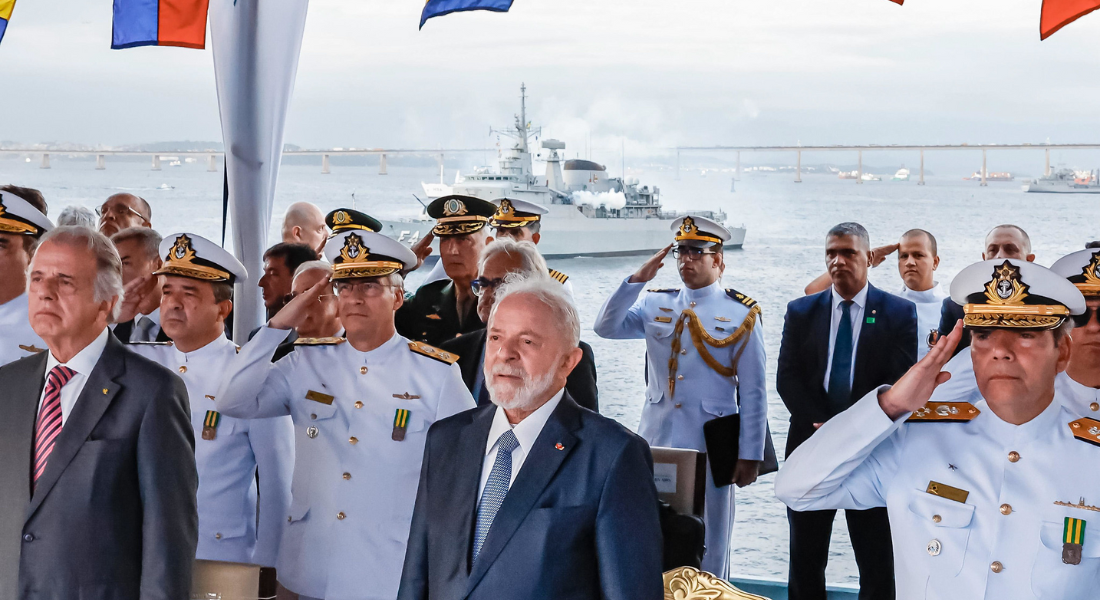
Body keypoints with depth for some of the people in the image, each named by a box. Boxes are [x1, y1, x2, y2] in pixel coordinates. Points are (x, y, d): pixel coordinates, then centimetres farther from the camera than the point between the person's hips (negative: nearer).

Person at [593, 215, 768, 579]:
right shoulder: (655, 306, 7)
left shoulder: (741, 314, -3)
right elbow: (605, 328, -4)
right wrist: (637, 279, -10)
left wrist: (750, 456, -7)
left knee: (708, 546, 8)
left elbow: (753, 392, -4)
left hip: (711, 447, -3)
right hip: (655, 443, 3)